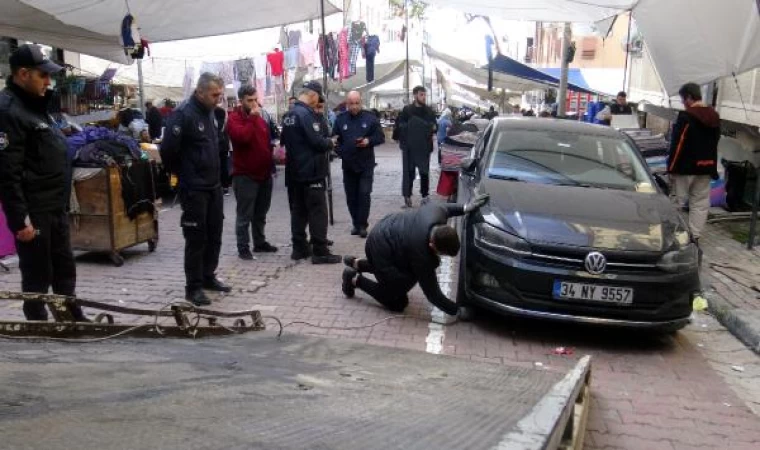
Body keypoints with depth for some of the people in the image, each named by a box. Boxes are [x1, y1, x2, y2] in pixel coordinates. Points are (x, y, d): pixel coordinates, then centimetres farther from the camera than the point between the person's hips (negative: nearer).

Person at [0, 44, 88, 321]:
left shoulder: (36, 105, 14)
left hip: (56, 207, 10)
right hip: (33, 212, -9)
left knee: (65, 268, 18)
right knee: (38, 275, 2)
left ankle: (73, 320, 32)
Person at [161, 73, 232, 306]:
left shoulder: (209, 112, 12)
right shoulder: (183, 114, -15)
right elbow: (168, 150, -19)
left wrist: (215, 173, 15)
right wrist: (182, 174, -5)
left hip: (214, 186, 8)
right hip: (194, 189, -8)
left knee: (214, 234, 14)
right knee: (196, 238, -2)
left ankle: (208, 277, 27)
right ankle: (194, 287, 8)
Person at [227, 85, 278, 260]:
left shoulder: (259, 118, 15)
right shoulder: (234, 119, -9)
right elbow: (242, 137, -29)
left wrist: (270, 161, 17)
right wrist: (252, 117, -24)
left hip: (264, 173, 8)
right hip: (245, 175, -7)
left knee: (261, 213, 16)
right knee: (245, 215, -3)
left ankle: (260, 242, 27)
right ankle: (243, 247, 4)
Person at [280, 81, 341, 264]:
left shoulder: (289, 115, 13)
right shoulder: (306, 114, -17)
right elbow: (317, 142, -23)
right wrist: (330, 143, -1)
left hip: (294, 172, 9)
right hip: (311, 172, -9)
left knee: (298, 211, 12)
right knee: (318, 212, -5)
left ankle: (299, 248, 18)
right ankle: (320, 252, -3)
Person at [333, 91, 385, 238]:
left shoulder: (370, 117, -1)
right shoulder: (340, 119, 4)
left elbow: (380, 137, 1)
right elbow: (335, 139, 8)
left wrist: (369, 141, -18)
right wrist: (341, 152, -8)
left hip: (366, 164, -2)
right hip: (348, 164, 3)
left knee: (364, 194, -7)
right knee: (351, 196, 7)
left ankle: (362, 225, 0)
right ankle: (356, 223, 19)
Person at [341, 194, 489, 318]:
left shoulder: (437, 211, -24)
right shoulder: (421, 255, -36)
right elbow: (433, 294, -25)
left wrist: (464, 208, -6)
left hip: (387, 229, 8)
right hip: (379, 248, -8)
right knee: (398, 303, -1)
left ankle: (357, 264, 31)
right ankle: (355, 279, 11)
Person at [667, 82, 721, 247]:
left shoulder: (686, 117, -16)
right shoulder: (715, 116, 9)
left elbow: (677, 144, -17)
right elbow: (714, 143, 15)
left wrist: (671, 168, -12)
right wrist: (712, 167, 20)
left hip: (686, 167, -7)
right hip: (706, 167, 7)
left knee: (676, 202, 3)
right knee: (700, 203, 8)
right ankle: (695, 237, 10)